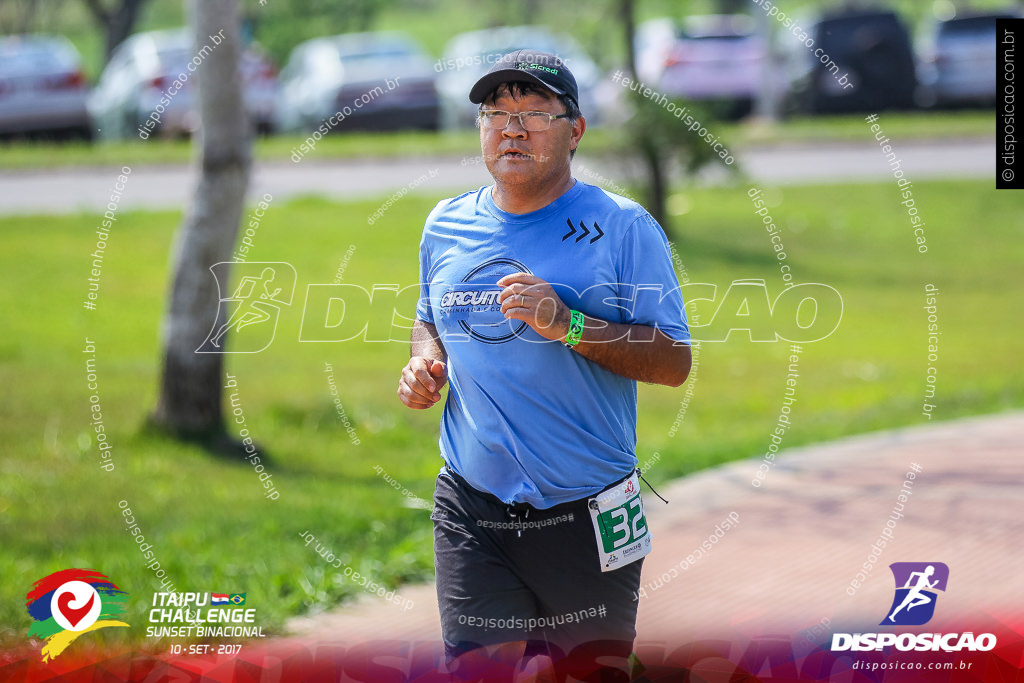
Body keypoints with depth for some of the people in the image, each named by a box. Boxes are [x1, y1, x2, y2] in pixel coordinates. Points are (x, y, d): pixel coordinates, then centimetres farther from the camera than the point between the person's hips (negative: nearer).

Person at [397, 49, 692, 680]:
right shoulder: (446, 226, 10)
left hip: (588, 515, -2)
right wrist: (424, 360, 5)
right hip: (471, 510, 2)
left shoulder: (625, 228, -4)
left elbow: (674, 363, -8)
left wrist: (569, 326, -20)